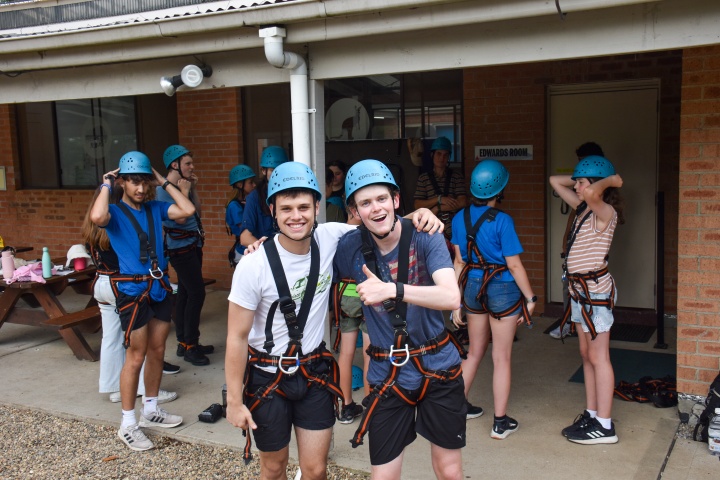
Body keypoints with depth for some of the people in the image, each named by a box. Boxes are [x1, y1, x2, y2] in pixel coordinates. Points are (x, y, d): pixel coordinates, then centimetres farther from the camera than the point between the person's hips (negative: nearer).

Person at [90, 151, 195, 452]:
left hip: (159, 286, 6)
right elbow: (97, 217, -31)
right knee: (135, 357, -2)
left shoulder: (155, 208, 7)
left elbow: (188, 210, -3)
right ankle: (128, 424, 9)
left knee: (157, 351, 14)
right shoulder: (114, 212, -7)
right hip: (132, 289, -6)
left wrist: (165, 182, 2)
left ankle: (151, 410, 30)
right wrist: (106, 185, -15)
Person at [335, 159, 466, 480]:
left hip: (437, 368, -1)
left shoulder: (424, 237, -13)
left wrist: (391, 289, -37)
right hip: (387, 377, 1)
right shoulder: (351, 247, -8)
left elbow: (451, 298, -26)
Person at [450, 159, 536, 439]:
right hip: (502, 290, -5)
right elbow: (514, 265, -14)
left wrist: (456, 301, 9)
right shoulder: (502, 221, -17)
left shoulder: (460, 218, -1)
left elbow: (459, 261, 4)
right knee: (502, 358, 6)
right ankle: (500, 423, 15)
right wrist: (530, 298, -4)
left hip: (472, 288, 5)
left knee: (475, 351, 22)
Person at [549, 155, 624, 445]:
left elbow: (593, 194, -39)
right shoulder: (582, 208, 9)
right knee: (587, 354, 14)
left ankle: (604, 426, 5)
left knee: (598, 357, -3)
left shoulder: (605, 213, -15)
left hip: (596, 290, -9)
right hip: (579, 289, 9)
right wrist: (578, 179, 6)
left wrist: (611, 180, -20)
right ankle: (591, 414, 24)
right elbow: (555, 181, 18)